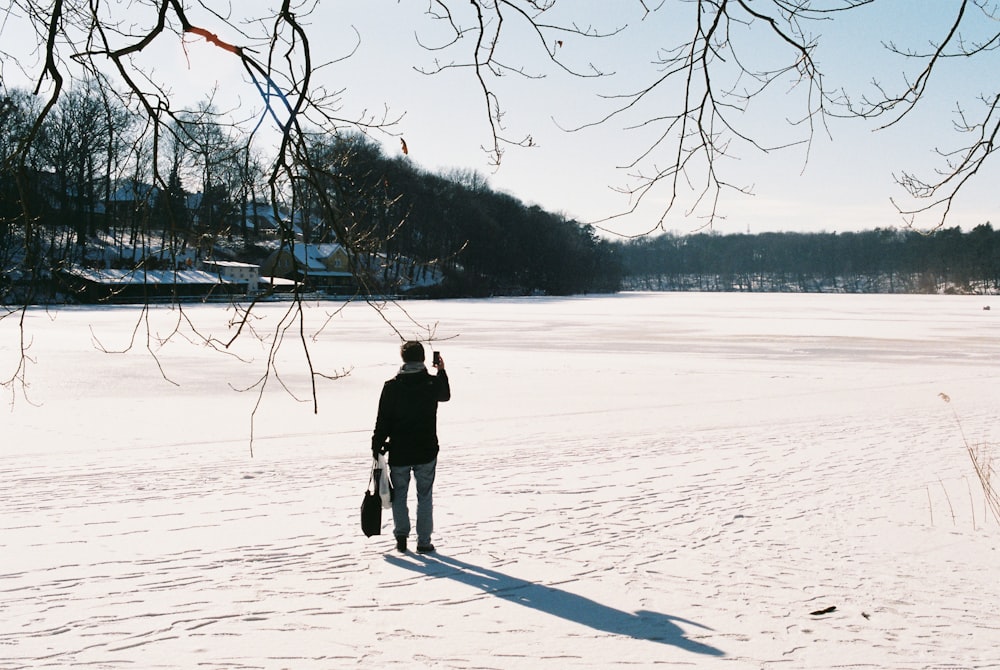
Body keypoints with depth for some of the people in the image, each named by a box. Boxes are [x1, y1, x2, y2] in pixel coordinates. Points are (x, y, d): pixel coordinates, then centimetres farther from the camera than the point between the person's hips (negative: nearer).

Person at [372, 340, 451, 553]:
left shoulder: (392, 386, -9)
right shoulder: (433, 383, -4)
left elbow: (383, 420, -7)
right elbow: (446, 396, 20)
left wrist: (377, 446, 3)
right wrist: (442, 372, 29)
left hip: (399, 452, -1)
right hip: (426, 452, 1)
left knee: (399, 495, 14)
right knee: (425, 496, 9)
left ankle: (401, 536, 9)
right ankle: (423, 541, 10)